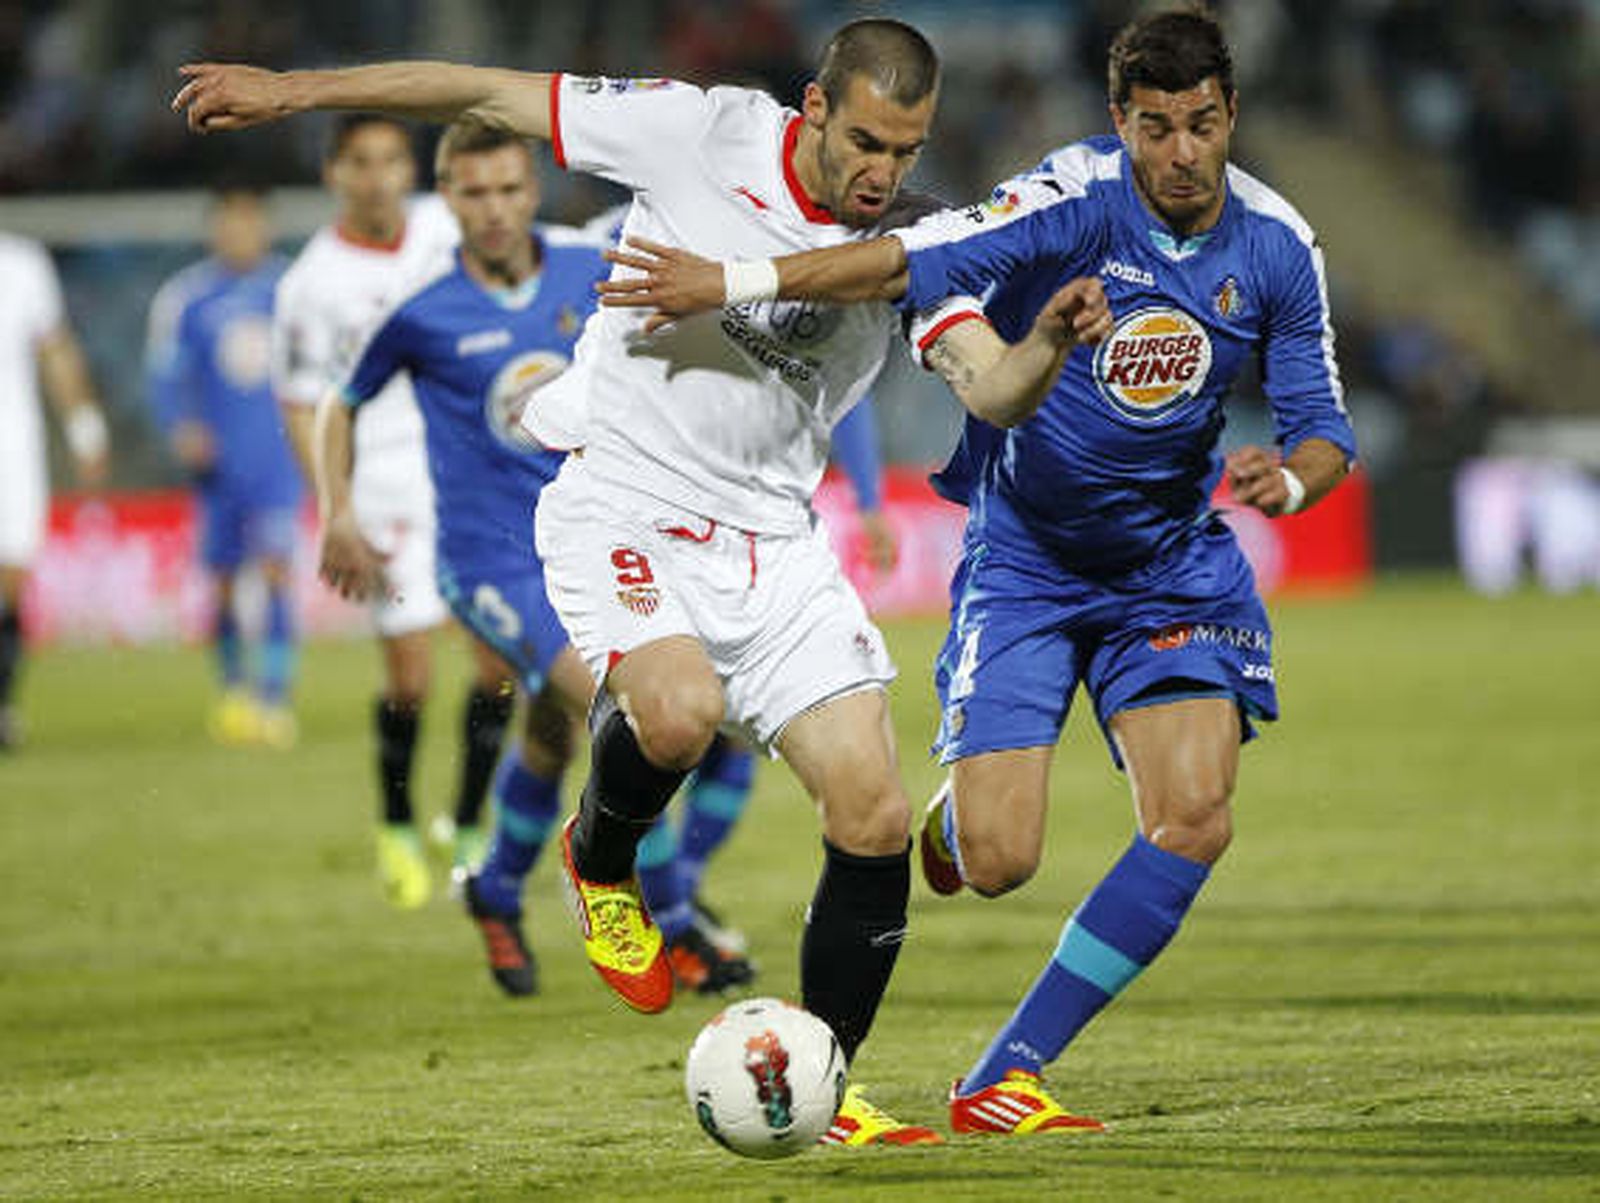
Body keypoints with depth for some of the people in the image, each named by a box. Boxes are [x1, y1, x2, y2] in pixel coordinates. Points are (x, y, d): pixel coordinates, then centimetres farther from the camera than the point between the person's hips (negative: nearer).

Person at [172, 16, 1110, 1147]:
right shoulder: (703, 132, -11)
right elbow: (498, 93, -5)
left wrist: (1049, 339, -33)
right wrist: (293, 89, -3)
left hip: (773, 542, 4)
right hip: (625, 511, -4)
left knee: (875, 819, -7)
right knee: (678, 711, -34)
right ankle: (601, 860, 2)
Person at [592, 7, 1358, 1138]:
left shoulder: (1278, 249, -6)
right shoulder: (1083, 195, -19)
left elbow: (1323, 429, 1)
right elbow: (922, 259, -26)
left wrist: (1288, 478, -23)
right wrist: (732, 280, -35)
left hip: (1172, 558, 3)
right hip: (1024, 552, -3)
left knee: (1195, 816, -18)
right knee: (998, 864, -12)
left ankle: (1005, 1077, -7)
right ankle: (959, 812, 30)